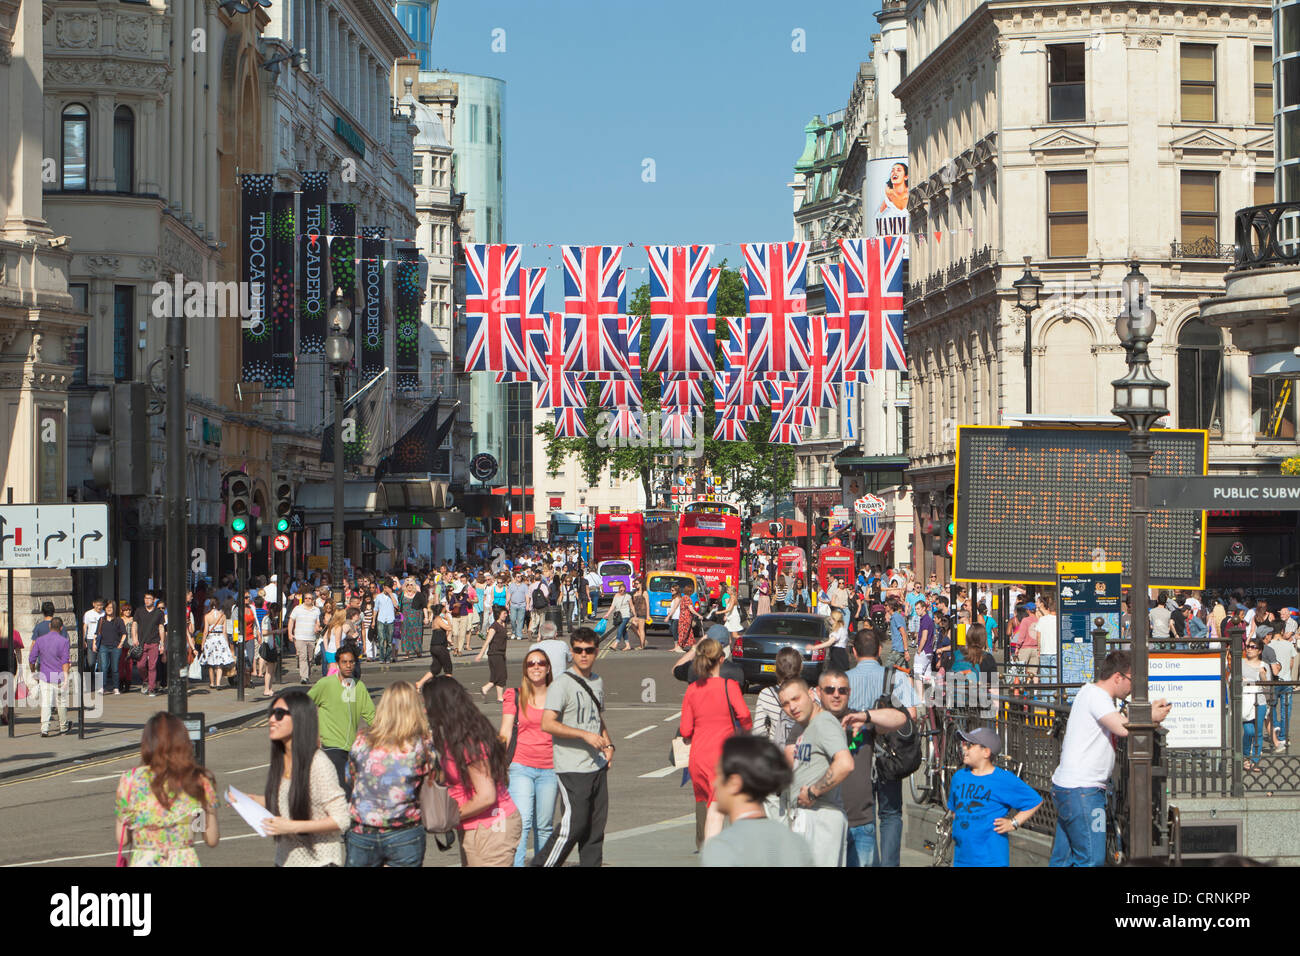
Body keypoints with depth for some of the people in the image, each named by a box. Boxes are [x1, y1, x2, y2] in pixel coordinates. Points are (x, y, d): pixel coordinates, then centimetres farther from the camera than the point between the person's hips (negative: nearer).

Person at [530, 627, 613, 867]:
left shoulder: (598, 683, 14)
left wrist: (608, 743, 11)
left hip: (597, 766, 7)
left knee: (596, 825, 7)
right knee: (573, 825, -8)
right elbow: (548, 724, -19)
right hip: (572, 768, -7)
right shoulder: (562, 684, -10)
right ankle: (542, 864, 3)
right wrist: (585, 735, -23)